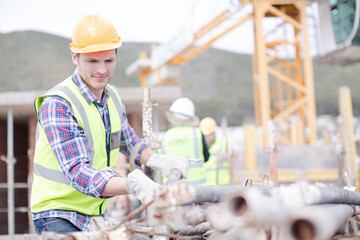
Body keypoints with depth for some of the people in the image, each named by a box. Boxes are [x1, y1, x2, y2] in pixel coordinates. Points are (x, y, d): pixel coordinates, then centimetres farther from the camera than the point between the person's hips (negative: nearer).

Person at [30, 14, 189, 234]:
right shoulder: (57, 105, -22)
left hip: (98, 214, 7)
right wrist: (132, 184, -46)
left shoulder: (113, 97, 3)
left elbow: (129, 142, 21)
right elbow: (77, 172, -31)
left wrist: (160, 161, 2)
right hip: (58, 217, -7)